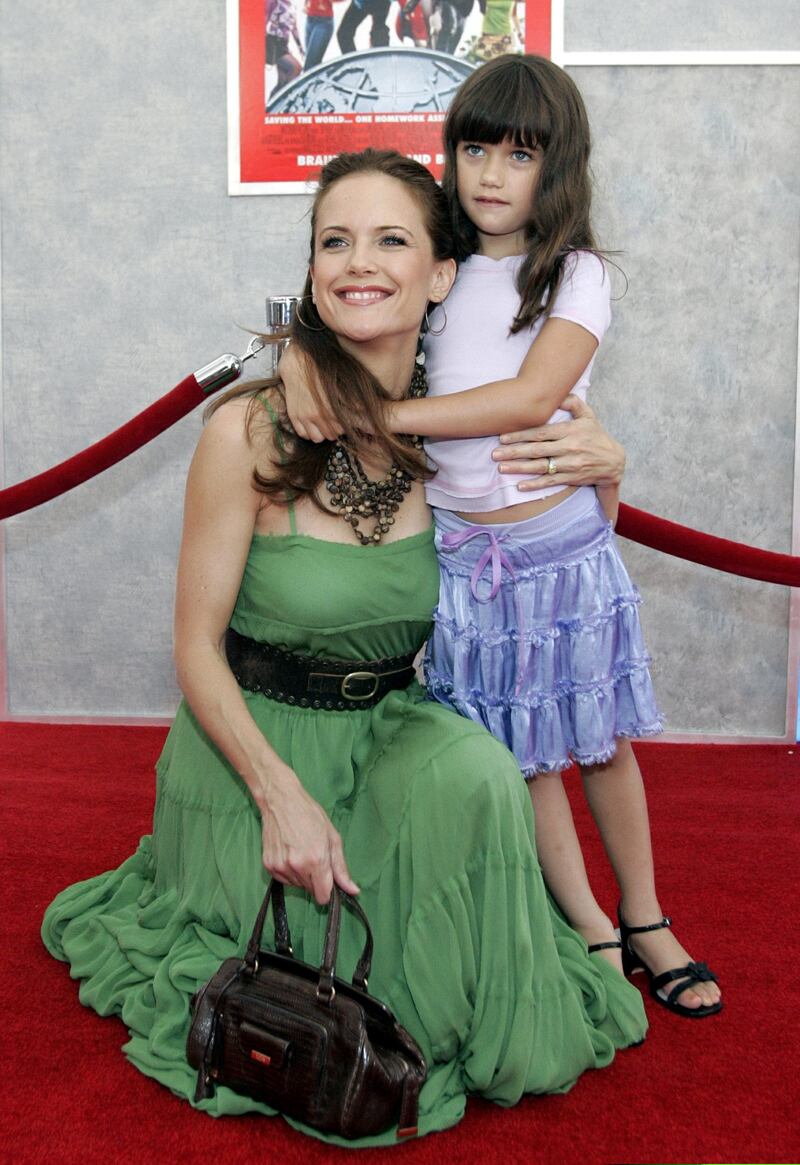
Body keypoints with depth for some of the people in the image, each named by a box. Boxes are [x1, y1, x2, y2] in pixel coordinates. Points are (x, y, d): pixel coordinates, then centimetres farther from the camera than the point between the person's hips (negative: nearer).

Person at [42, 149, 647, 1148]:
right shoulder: (248, 429, -19)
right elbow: (198, 646, -13)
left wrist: (600, 474, -9)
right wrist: (283, 795, -22)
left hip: (391, 729, 3)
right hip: (253, 734, -3)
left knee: (476, 775, -30)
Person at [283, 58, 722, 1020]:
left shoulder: (576, 274, -6)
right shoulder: (437, 274, 6)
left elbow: (529, 398, -20)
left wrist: (373, 415, -24)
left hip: (560, 541, -2)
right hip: (461, 551, 3)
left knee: (601, 742, 11)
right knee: (520, 753, 10)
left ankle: (646, 923, 31)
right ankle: (592, 933, 27)